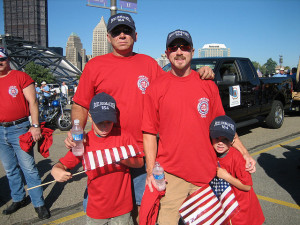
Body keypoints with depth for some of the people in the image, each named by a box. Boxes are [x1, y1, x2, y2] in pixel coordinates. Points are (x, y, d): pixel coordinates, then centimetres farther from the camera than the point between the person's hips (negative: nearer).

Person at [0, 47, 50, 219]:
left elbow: (32, 101, -8)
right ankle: (19, 199, 30)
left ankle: (39, 203, 8)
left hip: (19, 129, -5)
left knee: (29, 168, -2)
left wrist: (35, 126, -16)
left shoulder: (21, 77, -3)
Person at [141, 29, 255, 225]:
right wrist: (151, 171, -7)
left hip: (206, 173, 3)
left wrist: (244, 152, 10)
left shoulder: (208, 85, 4)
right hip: (170, 174, -2)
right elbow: (149, 133, -3)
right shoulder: (156, 88, -3)